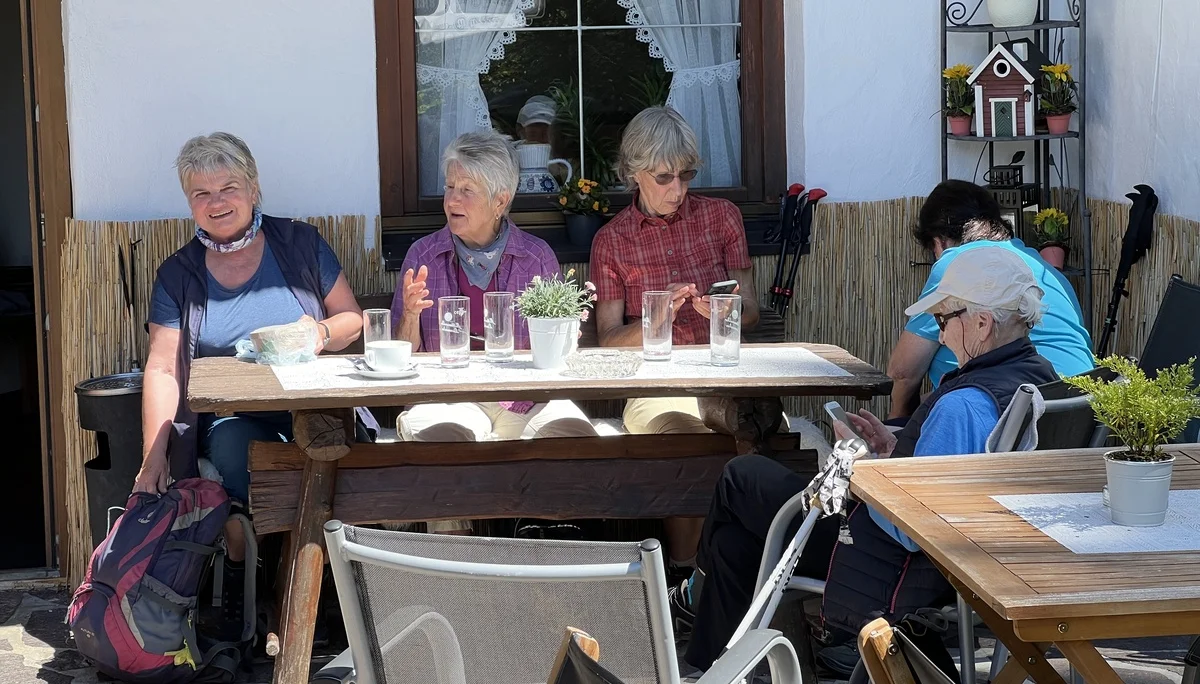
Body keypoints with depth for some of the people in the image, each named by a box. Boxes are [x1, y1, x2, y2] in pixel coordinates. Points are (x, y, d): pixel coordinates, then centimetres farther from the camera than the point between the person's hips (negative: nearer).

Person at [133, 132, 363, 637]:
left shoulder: (300, 245, 9)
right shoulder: (178, 275, 10)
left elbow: (354, 319, 13)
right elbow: (163, 371, 2)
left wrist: (323, 333, -12)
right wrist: (153, 457, -11)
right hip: (232, 413, 0)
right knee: (231, 445, -35)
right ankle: (237, 581, -15)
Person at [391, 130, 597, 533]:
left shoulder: (537, 257, 10)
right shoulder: (424, 255, 11)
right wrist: (410, 314, -10)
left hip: (525, 398, 0)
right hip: (446, 397, 0)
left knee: (572, 431, -32)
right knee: (443, 434, -36)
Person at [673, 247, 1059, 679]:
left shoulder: (965, 404, -31)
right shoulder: (1038, 375, 1)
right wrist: (898, 449, 7)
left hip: (897, 584, -10)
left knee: (741, 477, 10)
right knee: (732, 540, 23)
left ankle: (702, 592, 38)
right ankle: (712, 662, 40)